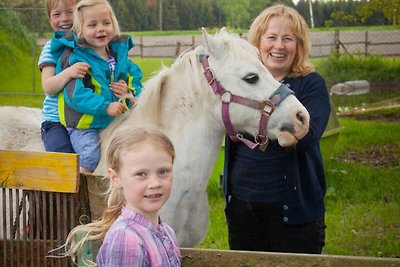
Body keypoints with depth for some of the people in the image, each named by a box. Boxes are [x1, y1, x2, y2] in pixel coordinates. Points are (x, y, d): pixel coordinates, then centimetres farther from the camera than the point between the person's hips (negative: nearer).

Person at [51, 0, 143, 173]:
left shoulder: (120, 54, 9)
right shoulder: (75, 58, -9)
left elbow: (135, 80, 15)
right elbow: (75, 94, -18)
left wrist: (130, 92, -10)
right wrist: (105, 107, -27)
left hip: (115, 124, 6)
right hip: (83, 126, -6)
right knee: (91, 156, -23)